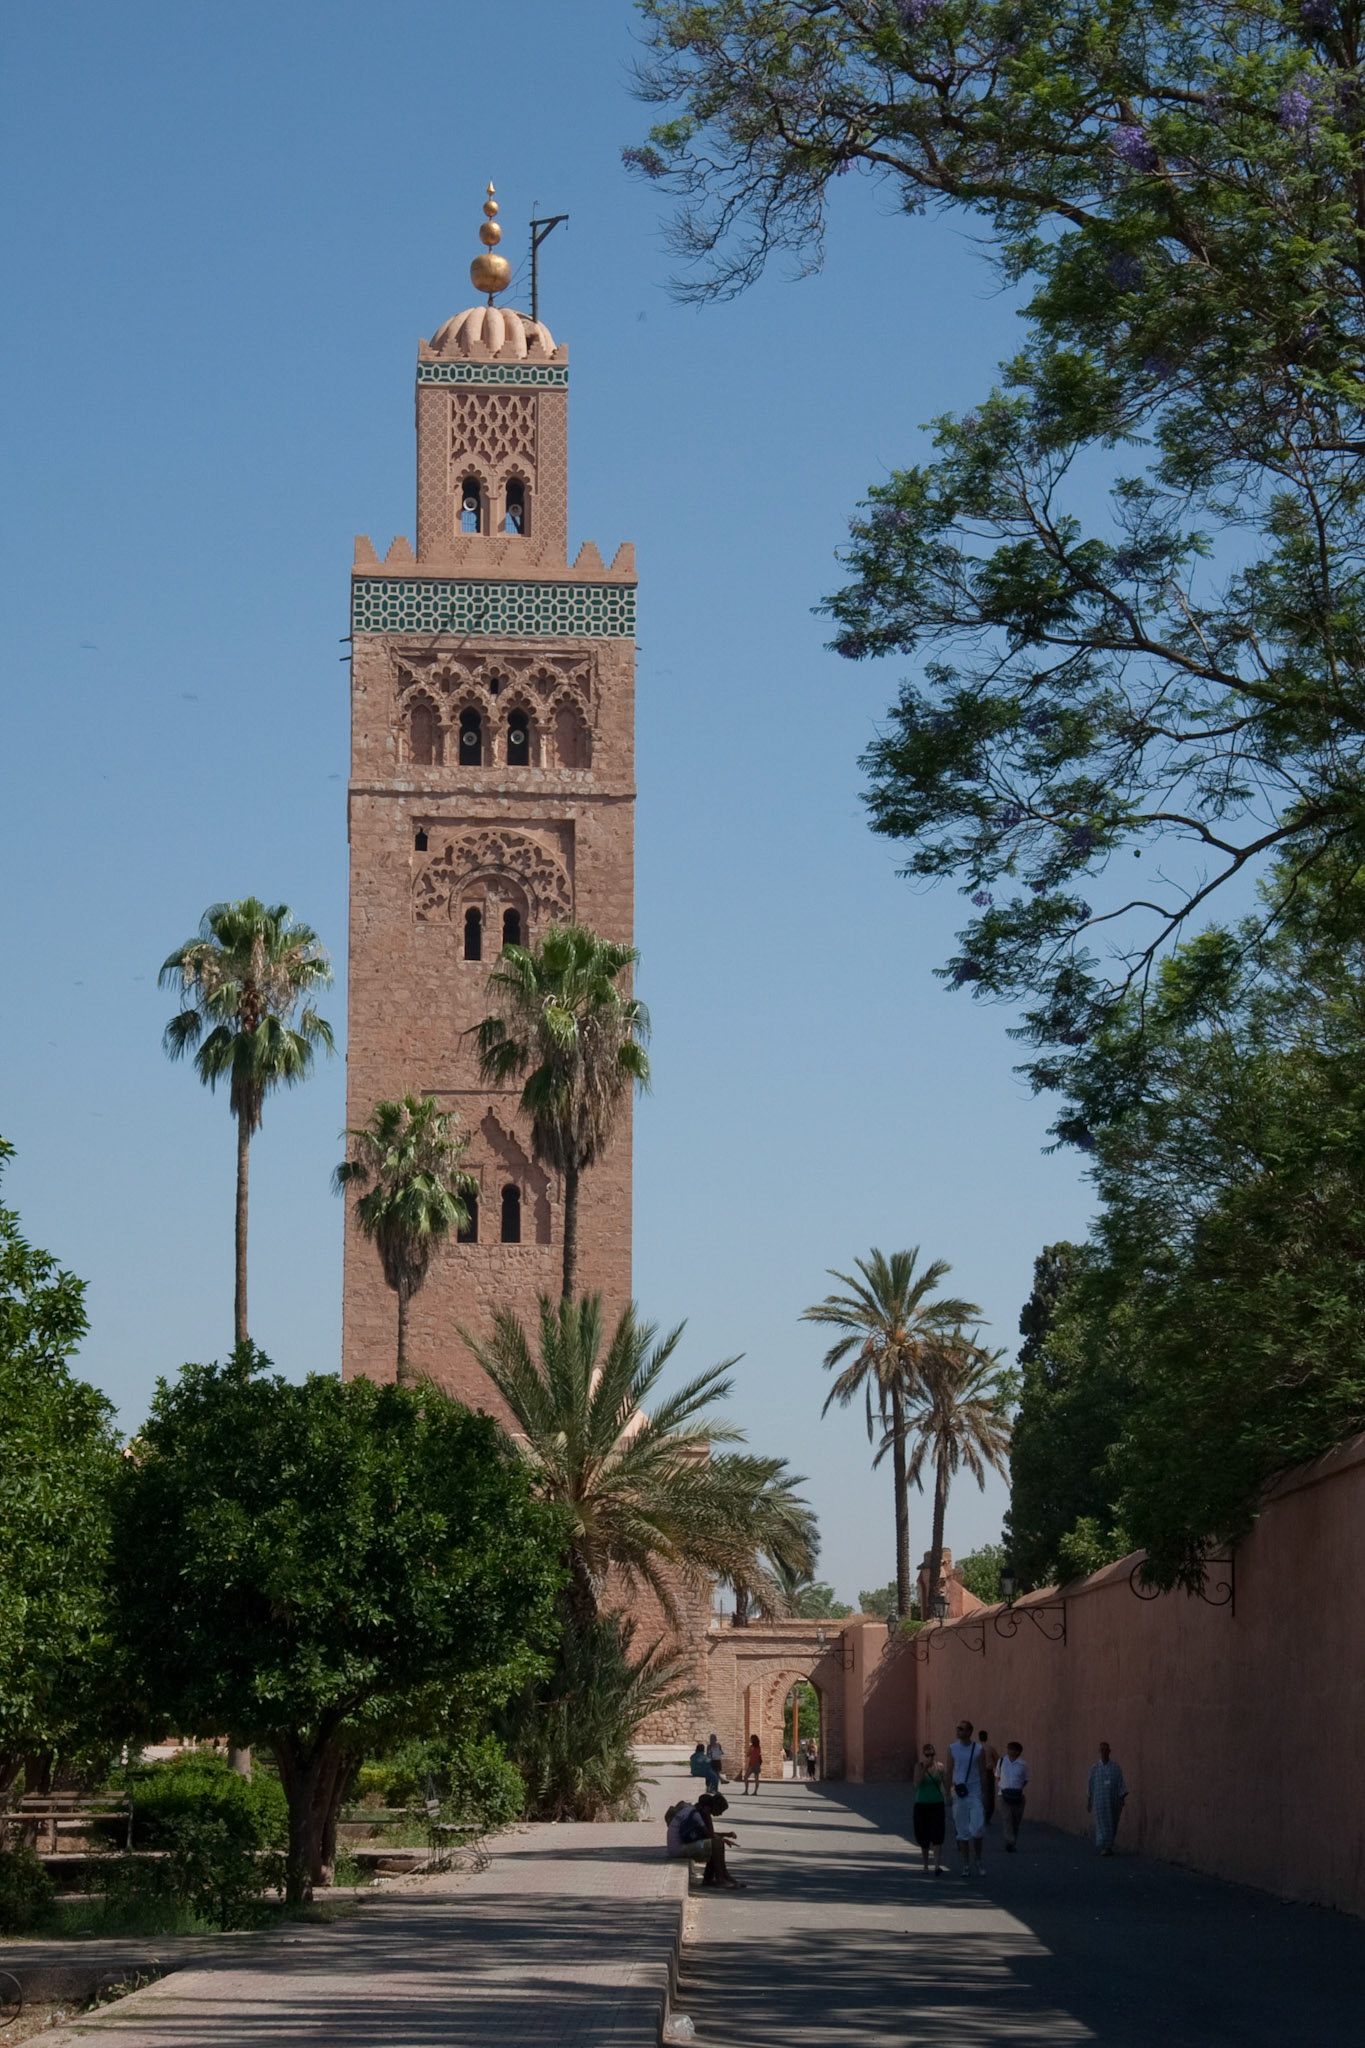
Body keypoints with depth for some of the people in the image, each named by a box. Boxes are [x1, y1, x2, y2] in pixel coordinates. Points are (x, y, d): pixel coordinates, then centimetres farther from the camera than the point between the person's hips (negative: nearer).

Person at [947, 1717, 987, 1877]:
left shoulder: (978, 1749, 2)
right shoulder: (952, 1748, 5)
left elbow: (982, 1772, 6)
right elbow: (950, 1771, 8)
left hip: (975, 1793, -1)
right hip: (959, 1795, 1)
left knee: (977, 1829, -11)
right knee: (963, 1832, 4)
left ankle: (978, 1861, 9)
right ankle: (966, 1865, 12)